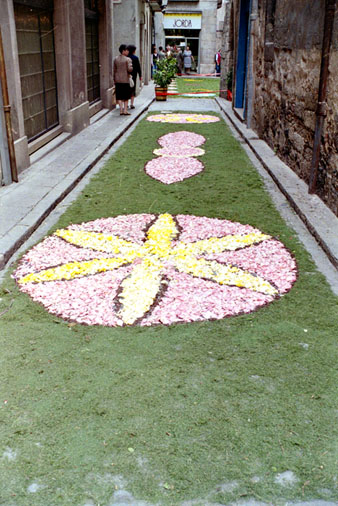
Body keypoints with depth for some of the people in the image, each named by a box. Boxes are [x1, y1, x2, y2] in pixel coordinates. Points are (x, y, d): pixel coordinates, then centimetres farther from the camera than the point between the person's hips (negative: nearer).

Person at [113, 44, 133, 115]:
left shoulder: (115, 59, 6)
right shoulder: (128, 59, -9)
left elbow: (114, 70, 8)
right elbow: (130, 69, -18)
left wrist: (114, 79, 14)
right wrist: (129, 73, 5)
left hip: (117, 80, 4)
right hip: (125, 80, -4)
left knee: (119, 96, 7)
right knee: (126, 96, 8)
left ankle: (121, 110, 2)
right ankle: (125, 110, 5)